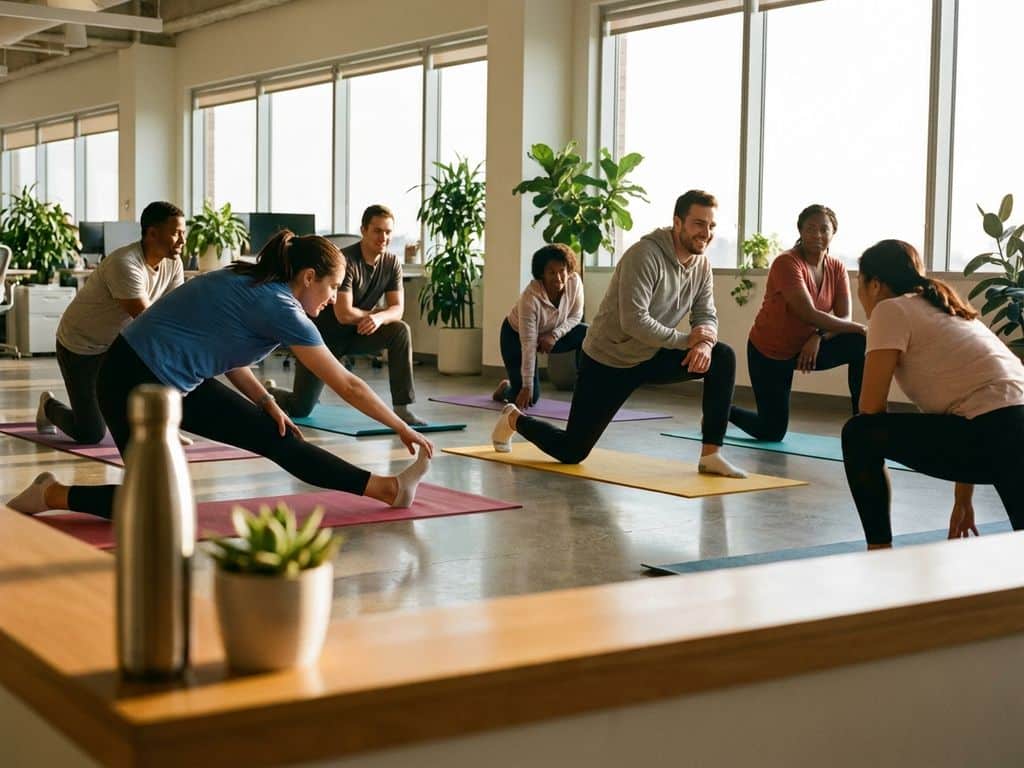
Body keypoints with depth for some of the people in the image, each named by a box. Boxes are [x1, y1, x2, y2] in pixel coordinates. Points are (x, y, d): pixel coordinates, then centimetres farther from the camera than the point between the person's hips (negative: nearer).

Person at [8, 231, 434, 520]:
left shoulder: (253, 283, 8)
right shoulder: (281, 308, -17)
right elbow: (347, 385, -13)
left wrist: (266, 402, 3)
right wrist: (403, 429, -4)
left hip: (172, 378, 10)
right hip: (135, 381, -9)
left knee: (275, 436, 4)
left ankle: (387, 489, 6)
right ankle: (50, 495, 7)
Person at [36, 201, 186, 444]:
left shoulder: (173, 264, -9)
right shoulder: (125, 264, -33)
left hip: (118, 340, 7)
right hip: (79, 346, -7)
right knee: (90, 434, -8)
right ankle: (49, 406, 25)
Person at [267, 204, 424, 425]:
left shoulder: (392, 263, -7)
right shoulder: (345, 261, -27)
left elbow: (397, 309, -12)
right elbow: (344, 314, -32)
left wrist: (379, 318, -33)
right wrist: (374, 313, -16)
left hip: (358, 333, 5)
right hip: (324, 334, -5)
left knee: (400, 331, -24)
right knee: (301, 408, -4)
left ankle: (402, 408, -18)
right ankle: (268, 392, 33)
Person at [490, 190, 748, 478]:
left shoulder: (702, 265, -3)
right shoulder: (645, 255, -27)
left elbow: (707, 316, 0)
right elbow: (634, 322, -33)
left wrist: (704, 343, -23)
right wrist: (685, 340, -26)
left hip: (653, 356, 7)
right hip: (608, 360, -6)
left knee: (723, 357, -15)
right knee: (571, 451, 1)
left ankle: (711, 455, -10)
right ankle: (514, 419, 33)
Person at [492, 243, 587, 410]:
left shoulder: (575, 282, -24)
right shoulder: (530, 297, -36)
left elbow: (576, 316, -7)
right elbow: (528, 344, -35)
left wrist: (555, 335, -26)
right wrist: (527, 387, -34)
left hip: (550, 334, 5)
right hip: (516, 335, -5)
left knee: (586, 335, -22)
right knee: (529, 398, -11)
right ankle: (506, 388, 25)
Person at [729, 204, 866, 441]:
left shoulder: (837, 268, -5)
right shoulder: (787, 262, -24)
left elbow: (844, 319, -11)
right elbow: (809, 314, -33)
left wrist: (819, 337, -31)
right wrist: (861, 329, -33)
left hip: (807, 347, 5)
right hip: (769, 353, -5)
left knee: (861, 346, -23)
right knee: (771, 433, 1)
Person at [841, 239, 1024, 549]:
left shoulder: (891, 309, 2)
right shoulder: (938, 308, 26)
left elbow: (871, 408, -4)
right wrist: (962, 500, 29)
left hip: (993, 434, -9)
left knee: (858, 435, 2)